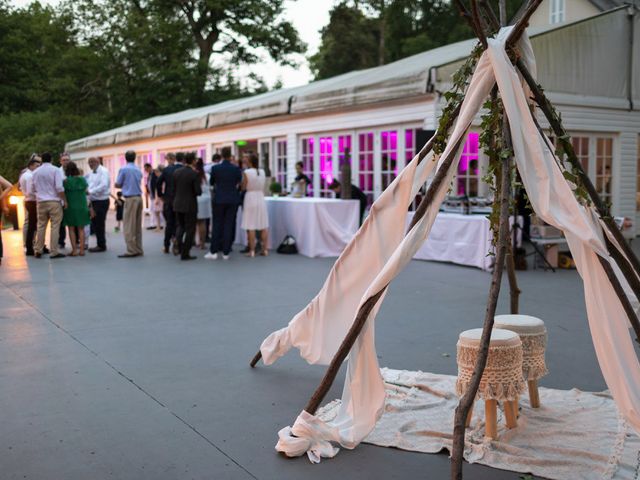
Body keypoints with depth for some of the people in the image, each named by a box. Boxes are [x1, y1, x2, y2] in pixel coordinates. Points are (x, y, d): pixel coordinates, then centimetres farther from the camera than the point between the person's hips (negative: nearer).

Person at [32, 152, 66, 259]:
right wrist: (64, 200, -6)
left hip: (41, 202, 5)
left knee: (41, 226, 11)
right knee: (55, 226, -2)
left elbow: (33, 188, 14)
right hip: (54, 201, -5)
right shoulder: (55, 170, -6)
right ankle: (54, 252, -3)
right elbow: (59, 187, -13)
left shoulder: (35, 172, 9)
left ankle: (38, 251, 14)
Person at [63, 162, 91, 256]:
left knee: (71, 229, 5)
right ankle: (81, 250, 5)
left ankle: (74, 250, 0)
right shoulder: (82, 179, -2)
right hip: (82, 206, 2)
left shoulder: (66, 181, -9)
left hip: (70, 206, -2)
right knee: (81, 229, 9)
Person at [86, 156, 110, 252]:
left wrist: (90, 191, -22)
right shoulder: (91, 173, 14)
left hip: (102, 201, -8)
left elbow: (104, 185, -22)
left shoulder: (103, 171, -11)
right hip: (94, 201, 8)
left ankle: (101, 246, 6)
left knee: (100, 224, -4)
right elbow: (87, 184, 15)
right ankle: (100, 244, 21)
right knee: (94, 223, 11)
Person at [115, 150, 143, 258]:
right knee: (138, 226, 10)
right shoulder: (138, 170, 11)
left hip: (130, 198, -6)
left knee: (129, 226, -4)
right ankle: (138, 249, 12)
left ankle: (131, 250, -6)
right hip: (139, 197, 6)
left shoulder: (123, 169, -6)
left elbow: (117, 185, 0)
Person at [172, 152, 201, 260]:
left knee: (180, 225, 22)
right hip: (190, 205, -5)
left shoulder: (176, 172, 1)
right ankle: (185, 253, 7)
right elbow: (198, 192, -16)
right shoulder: (195, 174, -15)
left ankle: (179, 244, 0)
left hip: (178, 204, 5)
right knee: (190, 229, 5)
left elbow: (174, 188, 7)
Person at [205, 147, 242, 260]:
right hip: (233, 200, 0)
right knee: (229, 225, 5)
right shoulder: (236, 169, -7)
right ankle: (226, 252, 7)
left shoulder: (215, 168, -7)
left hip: (219, 200, 0)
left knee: (217, 225, 6)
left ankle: (214, 251, 3)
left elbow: (211, 183, 8)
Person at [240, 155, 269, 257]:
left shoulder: (246, 172, -9)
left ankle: (252, 250, -2)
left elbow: (243, 187, -5)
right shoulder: (262, 172, 5)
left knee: (251, 226, -2)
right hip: (261, 198, 5)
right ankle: (264, 249, 9)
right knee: (263, 226, 7)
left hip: (250, 198, -4)